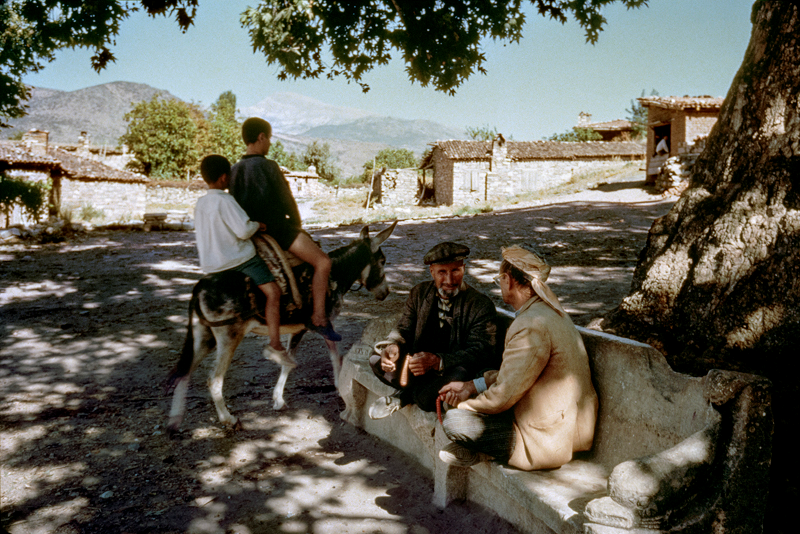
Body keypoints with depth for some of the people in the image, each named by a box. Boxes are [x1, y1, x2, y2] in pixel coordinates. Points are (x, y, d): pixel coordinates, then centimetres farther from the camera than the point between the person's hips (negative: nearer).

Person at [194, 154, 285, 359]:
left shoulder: (200, 203, 10)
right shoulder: (225, 200, -15)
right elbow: (244, 231, -21)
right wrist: (257, 225, -3)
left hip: (209, 264, 9)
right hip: (238, 258, -9)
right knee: (273, 291, -12)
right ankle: (275, 344, -20)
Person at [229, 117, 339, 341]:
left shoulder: (235, 169, 9)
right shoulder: (268, 166, -16)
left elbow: (236, 203, 16)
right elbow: (286, 200, -10)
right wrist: (297, 224, 6)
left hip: (251, 229, 10)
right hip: (277, 228, -10)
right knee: (322, 261, -16)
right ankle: (319, 317, -17)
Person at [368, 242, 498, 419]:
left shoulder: (481, 305, -14)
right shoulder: (419, 293, 3)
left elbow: (479, 353, -21)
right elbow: (404, 329, 6)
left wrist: (437, 361, -40)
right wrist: (392, 346, -22)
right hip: (421, 363, 3)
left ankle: (406, 395, -9)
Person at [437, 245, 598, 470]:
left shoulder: (532, 326, -27)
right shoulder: (549, 309, 7)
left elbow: (503, 396, -23)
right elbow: (510, 373, 14)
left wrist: (463, 405, -5)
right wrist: (471, 386, 5)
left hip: (549, 440, -10)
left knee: (453, 421, -17)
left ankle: (469, 451, 12)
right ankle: (468, 448, 12)